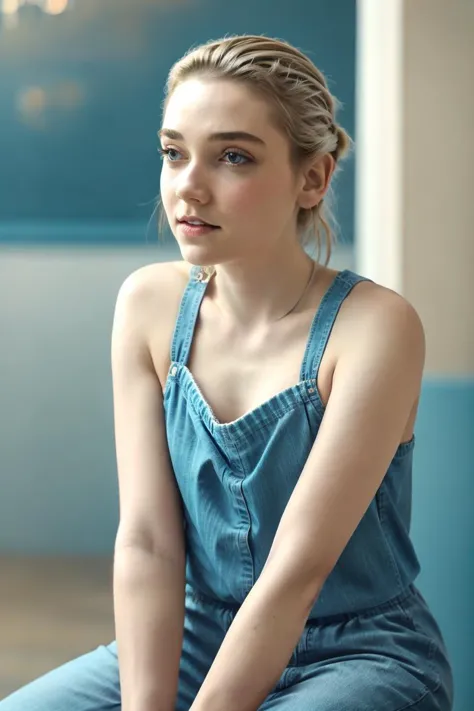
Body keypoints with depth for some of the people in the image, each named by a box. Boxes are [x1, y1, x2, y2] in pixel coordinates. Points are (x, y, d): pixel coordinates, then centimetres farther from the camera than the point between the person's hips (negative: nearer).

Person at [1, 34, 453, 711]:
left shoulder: (374, 326, -17)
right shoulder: (150, 302, -3)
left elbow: (297, 569, -22)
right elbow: (146, 540, -8)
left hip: (358, 655, -4)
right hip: (197, 638, 4)